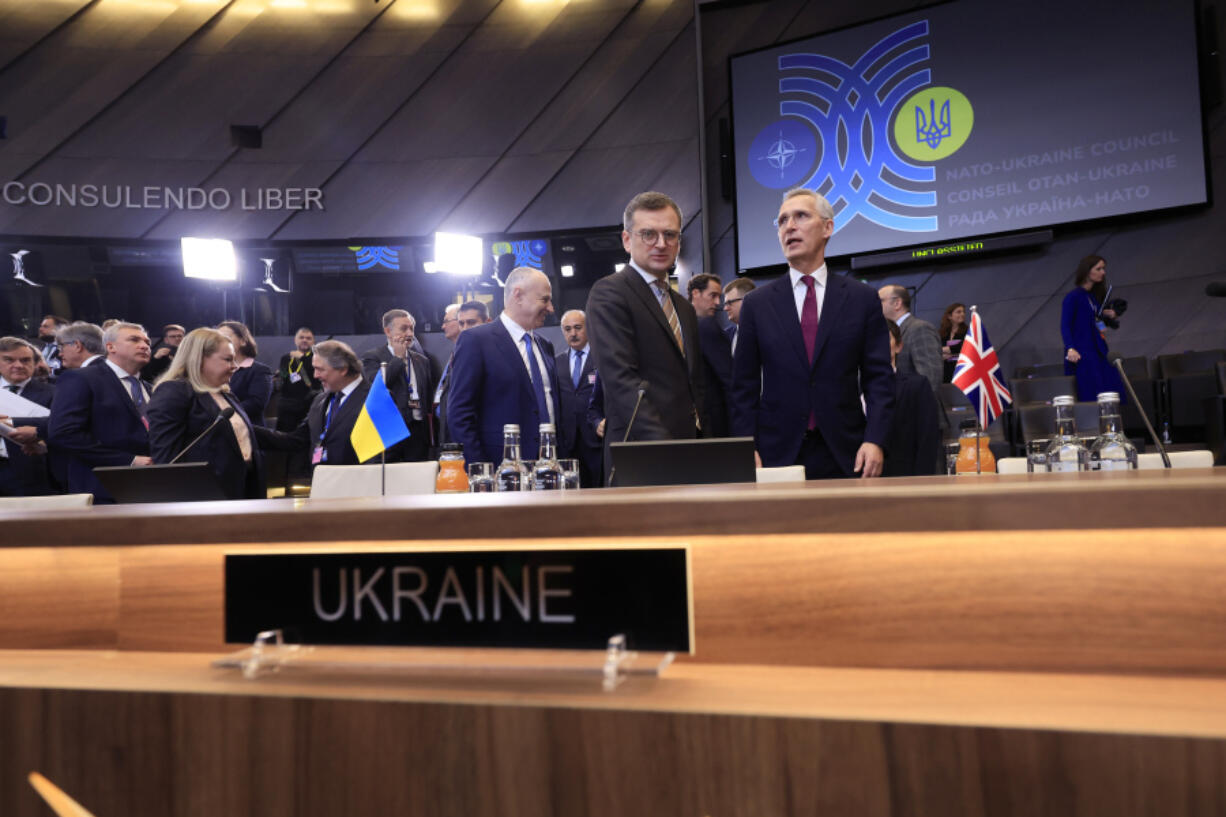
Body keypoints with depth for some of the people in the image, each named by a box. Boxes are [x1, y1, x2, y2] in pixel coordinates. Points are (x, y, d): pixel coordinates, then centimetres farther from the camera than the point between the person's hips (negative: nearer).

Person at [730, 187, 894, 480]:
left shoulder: (862, 298, 6)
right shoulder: (757, 303, 6)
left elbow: (878, 377, 3)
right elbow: (745, 385, 6)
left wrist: (874, 440, -9)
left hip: (845, 456, 0)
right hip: (777, 455, 0)